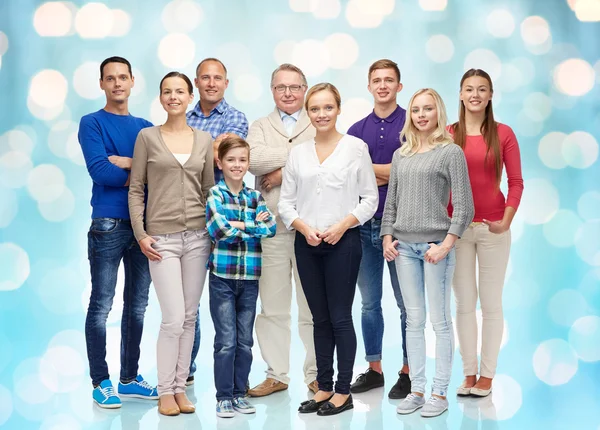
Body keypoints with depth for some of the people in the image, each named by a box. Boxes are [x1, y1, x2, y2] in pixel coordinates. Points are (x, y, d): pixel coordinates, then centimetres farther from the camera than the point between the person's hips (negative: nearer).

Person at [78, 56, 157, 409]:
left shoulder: (146, 127, 14)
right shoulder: (92, 123, 1)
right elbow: (99, 171, -13)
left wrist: (125, 162, -13)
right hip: (109, 225, -5)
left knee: (137, 306, 10)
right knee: (101, 306, -2)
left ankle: (130, 378, 20)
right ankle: (101, 382, 6)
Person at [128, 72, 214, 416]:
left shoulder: (204, 140, 8)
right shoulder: (147, 137, 0)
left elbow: (209, 189, 12)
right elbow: (136, 189, 1)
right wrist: (140, 234, -6)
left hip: (197, 235, 3)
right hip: (161, 237, -3)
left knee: (189, 317, 7)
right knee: (174, 318, -8)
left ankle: (180, 387, 17)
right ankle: (165, 391, 7)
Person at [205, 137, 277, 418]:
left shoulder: (255, 197, 9)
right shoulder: (214, 194, -3)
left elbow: (271, 228, -6)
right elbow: (221, 229, -18)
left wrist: (236, 226, -13)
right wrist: (252, 223, -8)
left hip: (250, 278, 4)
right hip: (222, 277, -4)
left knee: (245, 341, 9)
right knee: (226, 341, -1)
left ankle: (240, 394, 20)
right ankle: (224, 397, 10)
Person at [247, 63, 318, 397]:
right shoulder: (260, 127, 14)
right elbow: (255, 160, -8)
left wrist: (283, 173, -12)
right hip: (272, 228, 2)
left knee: (314, 307, 3)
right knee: (272, 307, 5)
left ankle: (316, 375, 12)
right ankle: (277, 375, 15)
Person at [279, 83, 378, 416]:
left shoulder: (356, 147, -1)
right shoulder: (298, 152, 9)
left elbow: (370, 198, -2)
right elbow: (285, 201, 8)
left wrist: (342, 225, -14)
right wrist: (303, 227, -8)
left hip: (343, 242, -4)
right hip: (306, 244, 4)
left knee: (340, 318, 0)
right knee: (320, 319, 11)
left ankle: (343, 392, 10)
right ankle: (324, 387, 20)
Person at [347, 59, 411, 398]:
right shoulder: (356, 130, 11)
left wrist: (368, 169, -7)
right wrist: (386, 174, -10)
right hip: (364, 225, 4)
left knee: (406, 303, 3)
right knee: (370, 303, 11)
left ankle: (408, 371, 13)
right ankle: (374, 369, 21)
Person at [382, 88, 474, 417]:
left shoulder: (451, 152, -1)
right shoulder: (401, 155, 14)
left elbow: (464, 206, -5)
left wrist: (446, 244, -13)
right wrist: (387, 238, 5)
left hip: (435, 245, -5)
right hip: (404, 246, 5)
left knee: (440, 321, -1)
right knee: (414, 320, 8)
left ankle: (440, 393, 6)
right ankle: (417, 390, 13)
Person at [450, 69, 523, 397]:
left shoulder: (503, 134, -1)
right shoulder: (448, 135, 0)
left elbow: (516, 182, -1)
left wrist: (506, 221, -9)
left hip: (492, 228, -1)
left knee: (491, 303, 5)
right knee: (464, 303, 8)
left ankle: (487, 374, 16)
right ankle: (469, 372, 19)